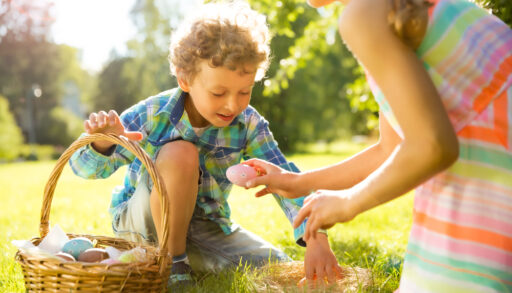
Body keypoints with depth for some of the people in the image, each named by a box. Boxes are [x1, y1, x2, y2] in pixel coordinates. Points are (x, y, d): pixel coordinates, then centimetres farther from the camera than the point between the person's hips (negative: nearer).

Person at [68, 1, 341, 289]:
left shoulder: (249, 125, -14)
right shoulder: (152, 115, -21)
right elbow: (87, 168, -17)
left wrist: (316, 238, -37)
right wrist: (102, 142, -43)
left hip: (204, 225, 4)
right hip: (142, 221, -4)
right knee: (180, 154, -33)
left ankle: (190, 257, 13)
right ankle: (173, 264, -15)